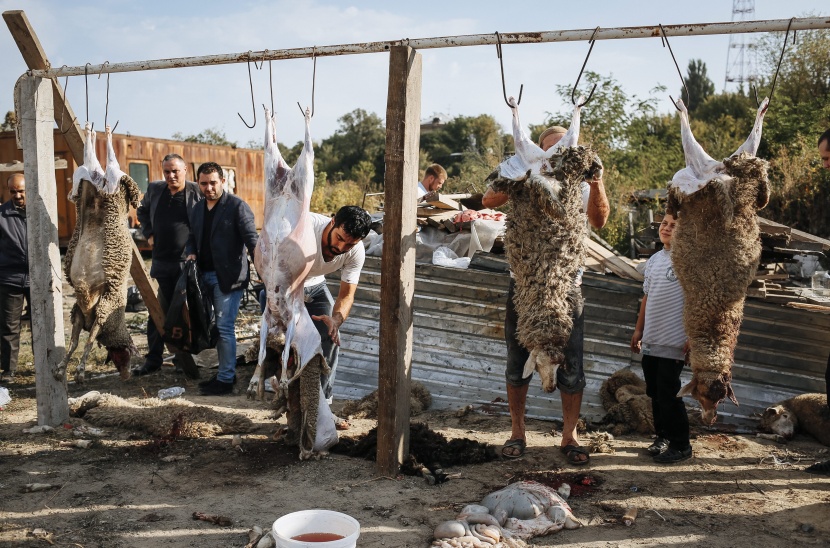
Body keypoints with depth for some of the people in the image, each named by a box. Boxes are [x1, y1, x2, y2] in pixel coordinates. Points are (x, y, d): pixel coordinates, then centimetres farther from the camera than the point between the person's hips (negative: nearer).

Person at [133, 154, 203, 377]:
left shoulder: (197, 191, -7)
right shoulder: (154, 190, 7)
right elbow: (142, 212, 26)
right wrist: (148, 233, 11)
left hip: (188, 262, -4)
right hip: (162, 261, 4)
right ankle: (153, 359, 18)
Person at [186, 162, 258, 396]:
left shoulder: (237, 206, -8)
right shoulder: (199, 208, 14)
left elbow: (251, 239, -15)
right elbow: (193, 236, 25)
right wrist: (191, 252, 3)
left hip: (228, 276, -7)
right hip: (206, 275, 7)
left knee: (224, 327, -6)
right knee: (218, 326, 14)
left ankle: (226, 379, 3)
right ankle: (225, 372, 25)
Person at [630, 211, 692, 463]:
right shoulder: (654, 260, 12)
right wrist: (639, 329, 19)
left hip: (674, 342, -7)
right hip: (651, 340, 7)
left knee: (669, 393, -2)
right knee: (655, 392, 15)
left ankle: (680, 445, 12)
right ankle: (663, 436, 30)